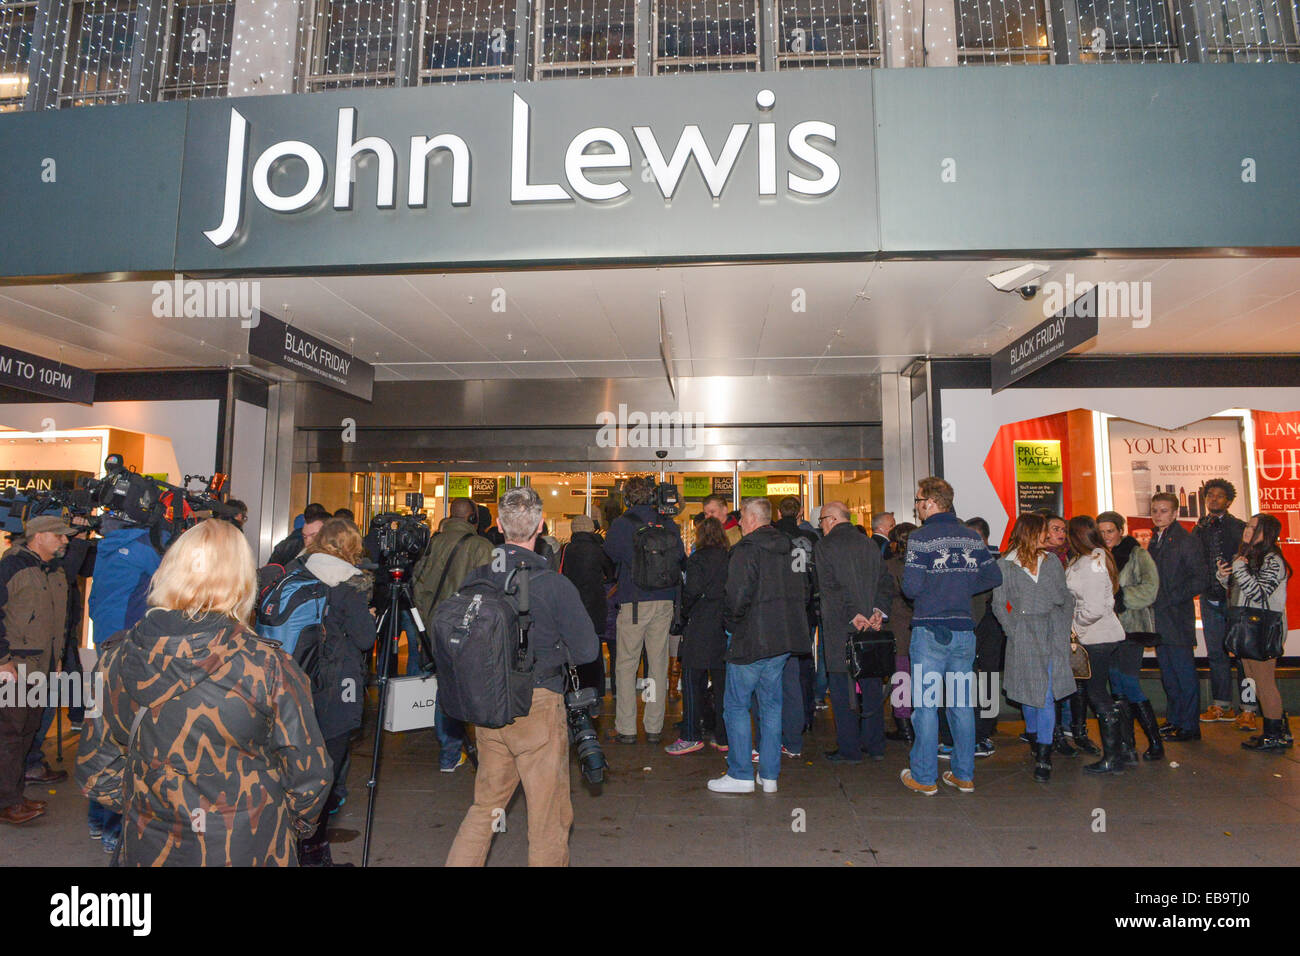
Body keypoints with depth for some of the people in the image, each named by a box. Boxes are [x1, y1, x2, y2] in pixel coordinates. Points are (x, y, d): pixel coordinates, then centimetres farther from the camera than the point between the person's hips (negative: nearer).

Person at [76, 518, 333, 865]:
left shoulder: (117, 659, -10)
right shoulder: (268, 666, -22)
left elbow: (95, 770, 1)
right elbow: (310, 774, -14)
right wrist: (299, 823, 5)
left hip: (151, 849, 3)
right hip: (248, 850, -3)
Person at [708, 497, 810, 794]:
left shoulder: (746, 550, -12)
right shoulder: (790, 549, 11)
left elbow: (738, 596, -20)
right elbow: (804, 593, 16)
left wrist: (731, 623, -2)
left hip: (752, 640, -7)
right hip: (785, 640, 8)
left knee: (736, 705, 4)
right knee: (771, 704, 13)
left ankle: (741, 775, 7)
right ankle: (769, 775, 18)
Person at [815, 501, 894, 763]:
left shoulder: (824, 546, -6)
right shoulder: (869, 545, 10)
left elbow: (829, 587, -15)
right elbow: (886, 582, 6)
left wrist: (852, 614, -15)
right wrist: (878, 610, -2)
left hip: (840, 628, -5)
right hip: (871, 628, 6)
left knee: (842, 689, 2)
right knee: (871, 686, 13)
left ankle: (849, 749, 8)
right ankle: (875, 745, 21)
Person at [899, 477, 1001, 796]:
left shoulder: (921, 537, -12)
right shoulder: (972, 537, 6)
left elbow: (911, 587, -15)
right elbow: (994, 576, 11)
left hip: (930, 630, -5)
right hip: (964, 629, 6)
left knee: (925, 705, 2)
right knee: (962, 704, 13)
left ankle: (924, 778, 8)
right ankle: (964, 775, 21)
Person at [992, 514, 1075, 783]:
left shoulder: (1051, 560, 10)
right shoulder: (1005, 564, 0)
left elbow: (1066, 599, 14)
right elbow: (998, 605, 1)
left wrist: (1063, 629, 4)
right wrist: (1015, 633, -6)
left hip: (1052, 633, 2)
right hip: (1024, 635, -1)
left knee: (1047, 695, -4)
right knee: (1028, 691, 7)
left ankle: (1043, 757, -3)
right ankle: (1034, 738, 31)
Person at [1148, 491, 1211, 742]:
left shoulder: (1186, 541, -10)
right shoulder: (1155, 541, 14)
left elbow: (1201, 578, -14)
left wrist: (1172, 598, -16)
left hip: (1178, 616, -8)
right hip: (1160, 617, 8)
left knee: (1184, 671, -1)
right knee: (1167, 672, 14)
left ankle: (1189, 725, 7)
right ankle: (1175, 718, 24)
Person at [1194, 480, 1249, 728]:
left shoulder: (1239, 527, -2)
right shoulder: (1198, 530, 10)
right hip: (1210, 600, 4)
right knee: (1216, 654, 10)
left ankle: (1248, 710, 6)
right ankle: (1221, 705, 19)